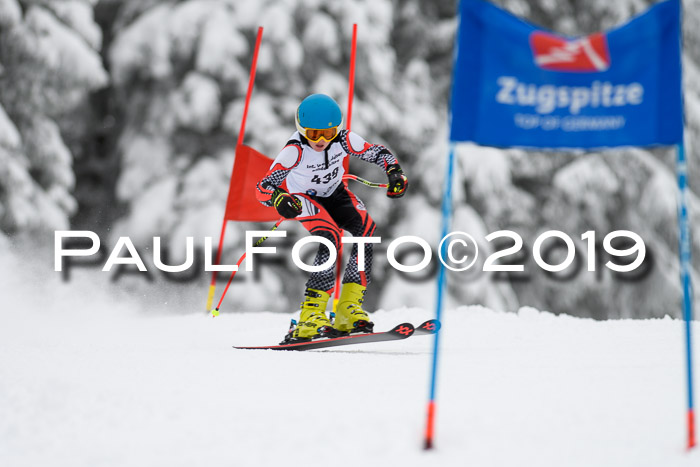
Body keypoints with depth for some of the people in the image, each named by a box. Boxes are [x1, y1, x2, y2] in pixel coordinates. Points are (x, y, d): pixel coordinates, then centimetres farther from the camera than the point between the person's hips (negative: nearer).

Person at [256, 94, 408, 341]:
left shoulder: (344, 139, -25)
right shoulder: (295, 150, -34)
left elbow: (378, 153, -11)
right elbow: (263, 187, -37)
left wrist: (394, 172, -29)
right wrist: (278, 199, -59)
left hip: (335, 193, 4)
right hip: (303, 197, -4)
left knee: (368, 231, -19)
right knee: (330, 238, -30)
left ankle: (349, 309, -14)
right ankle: (311, 316, -30)